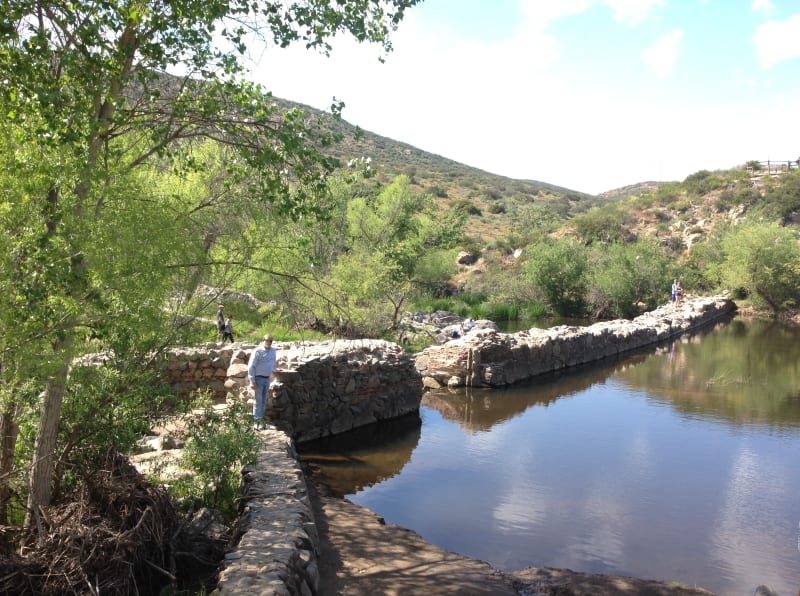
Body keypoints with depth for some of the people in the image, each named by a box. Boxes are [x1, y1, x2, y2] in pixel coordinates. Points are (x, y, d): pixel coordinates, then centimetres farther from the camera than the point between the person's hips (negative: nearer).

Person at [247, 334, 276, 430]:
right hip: (258, 378, -7)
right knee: (258, 401, -4)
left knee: (264, 401, 11)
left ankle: (261, 420, 18)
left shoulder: (273, 351, 7)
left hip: (267, 378, 7)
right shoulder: (257, 352, -13)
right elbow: (251, 367, -13)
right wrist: (252, 381, -14)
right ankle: (256, 422, 1)